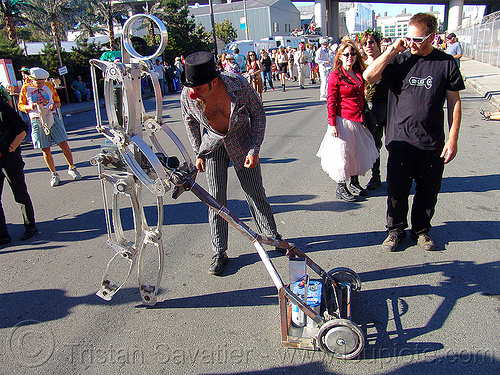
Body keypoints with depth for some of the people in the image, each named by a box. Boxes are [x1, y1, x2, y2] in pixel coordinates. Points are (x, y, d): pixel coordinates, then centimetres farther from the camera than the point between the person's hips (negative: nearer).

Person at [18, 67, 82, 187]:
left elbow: (58, 102, 16)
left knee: (64, 145, -4)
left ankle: (72, 168, 15)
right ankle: (53, 174, 16)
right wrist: (30, 107, -14)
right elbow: (20, 105, 8)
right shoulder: (26, 88, 4)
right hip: (37, 122, -1)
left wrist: (54, 105, -8)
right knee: (45, 150, 1)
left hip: (52, 118, 1)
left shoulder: (49, 86, 9)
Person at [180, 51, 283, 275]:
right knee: (216, 198, -1)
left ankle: (271, 234, 31)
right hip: (212, 145, 1)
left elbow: (258, 114, -12)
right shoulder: (188, 96, -24)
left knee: (255, 192, 8)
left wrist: (254, 150, -16)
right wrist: (198, 153, 5)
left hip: (242, 142, -1)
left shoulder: (238, 84, -30)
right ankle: (219, 252, 12)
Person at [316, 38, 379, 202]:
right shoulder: (335, 76, -10)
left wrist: (363, 117, 16)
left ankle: (354, 183, 33)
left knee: (358, 151, 15)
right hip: (343, 121, -7)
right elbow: (331, 102, -12)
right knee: (342, 153, -1)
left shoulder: (359, 74, 10)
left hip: (357, 121, 7)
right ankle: (341, 188, 12)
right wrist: (332, 124, -17)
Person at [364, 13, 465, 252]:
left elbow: (454, 102, 4)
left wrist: (453, 139, -1)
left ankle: (421, 229, 33)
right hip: (400, 140, 0)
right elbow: (369, 76, -11)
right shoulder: (399, 60, 2)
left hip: (432, 143, 1)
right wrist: (392, 50, -11)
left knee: (428, 190, 11)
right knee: (397, 189, 8)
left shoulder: (446, 63, 1)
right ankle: (395, 229, 29)